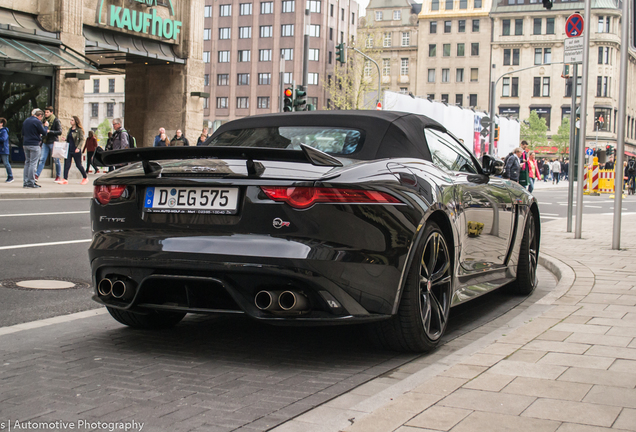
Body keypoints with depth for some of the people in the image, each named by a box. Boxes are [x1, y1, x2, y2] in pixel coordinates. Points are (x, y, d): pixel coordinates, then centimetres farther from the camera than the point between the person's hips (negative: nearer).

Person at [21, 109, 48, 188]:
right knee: (33, 163, -5)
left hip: (25, 144, 8)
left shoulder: (26, 121, 13)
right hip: (34, 145, -8)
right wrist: (46, 126, 6)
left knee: (27, 162, 13)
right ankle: (31, 182, -7)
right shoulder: (37, 122, -11)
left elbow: (23, 134, 20)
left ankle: (25, 182, 11)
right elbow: (44, 133, -9)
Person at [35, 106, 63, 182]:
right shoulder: (44, 120, 13)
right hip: (45, 142, 5)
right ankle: (37, 175, -9)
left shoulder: (56, 121, -5)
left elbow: (59, 132, -11)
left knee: (56, 160, 3)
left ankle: (58, 176, 14)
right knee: (42, 159, -3)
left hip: (53, 142, -5)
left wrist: (49, 131, -18)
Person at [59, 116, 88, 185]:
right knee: (66, 164, -5)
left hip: (76, 151, -6)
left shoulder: (79, 130, -7)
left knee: (78, 165, 3)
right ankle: (65, 179, -9)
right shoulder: (70, 129, 15)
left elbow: (82, 140, -12)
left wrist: (78, 148, -22)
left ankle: (85, 178, 22)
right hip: (69, 149, 6)